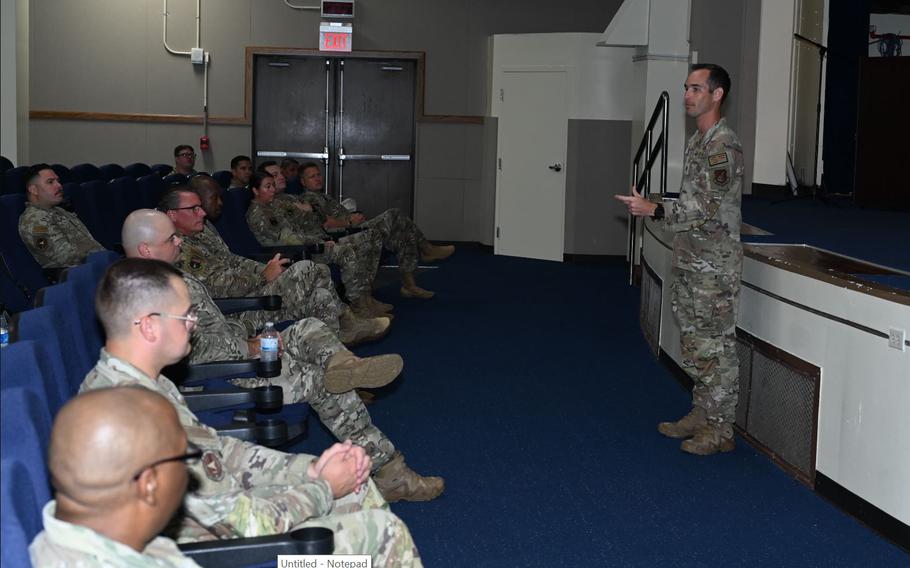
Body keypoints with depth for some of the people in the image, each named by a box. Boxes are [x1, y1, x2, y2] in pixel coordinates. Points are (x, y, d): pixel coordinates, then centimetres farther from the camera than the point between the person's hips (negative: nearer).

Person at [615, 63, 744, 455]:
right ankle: (701, 415, 27)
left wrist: (655, 210, -23)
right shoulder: (697, 141, 14)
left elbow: (708, 208, -22)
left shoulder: (723, 146, -16)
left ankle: (720, 430, 6)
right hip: (690, 261, 10)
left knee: (715, 346, -3)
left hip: (714, 265, -10)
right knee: (694, 342, 16)